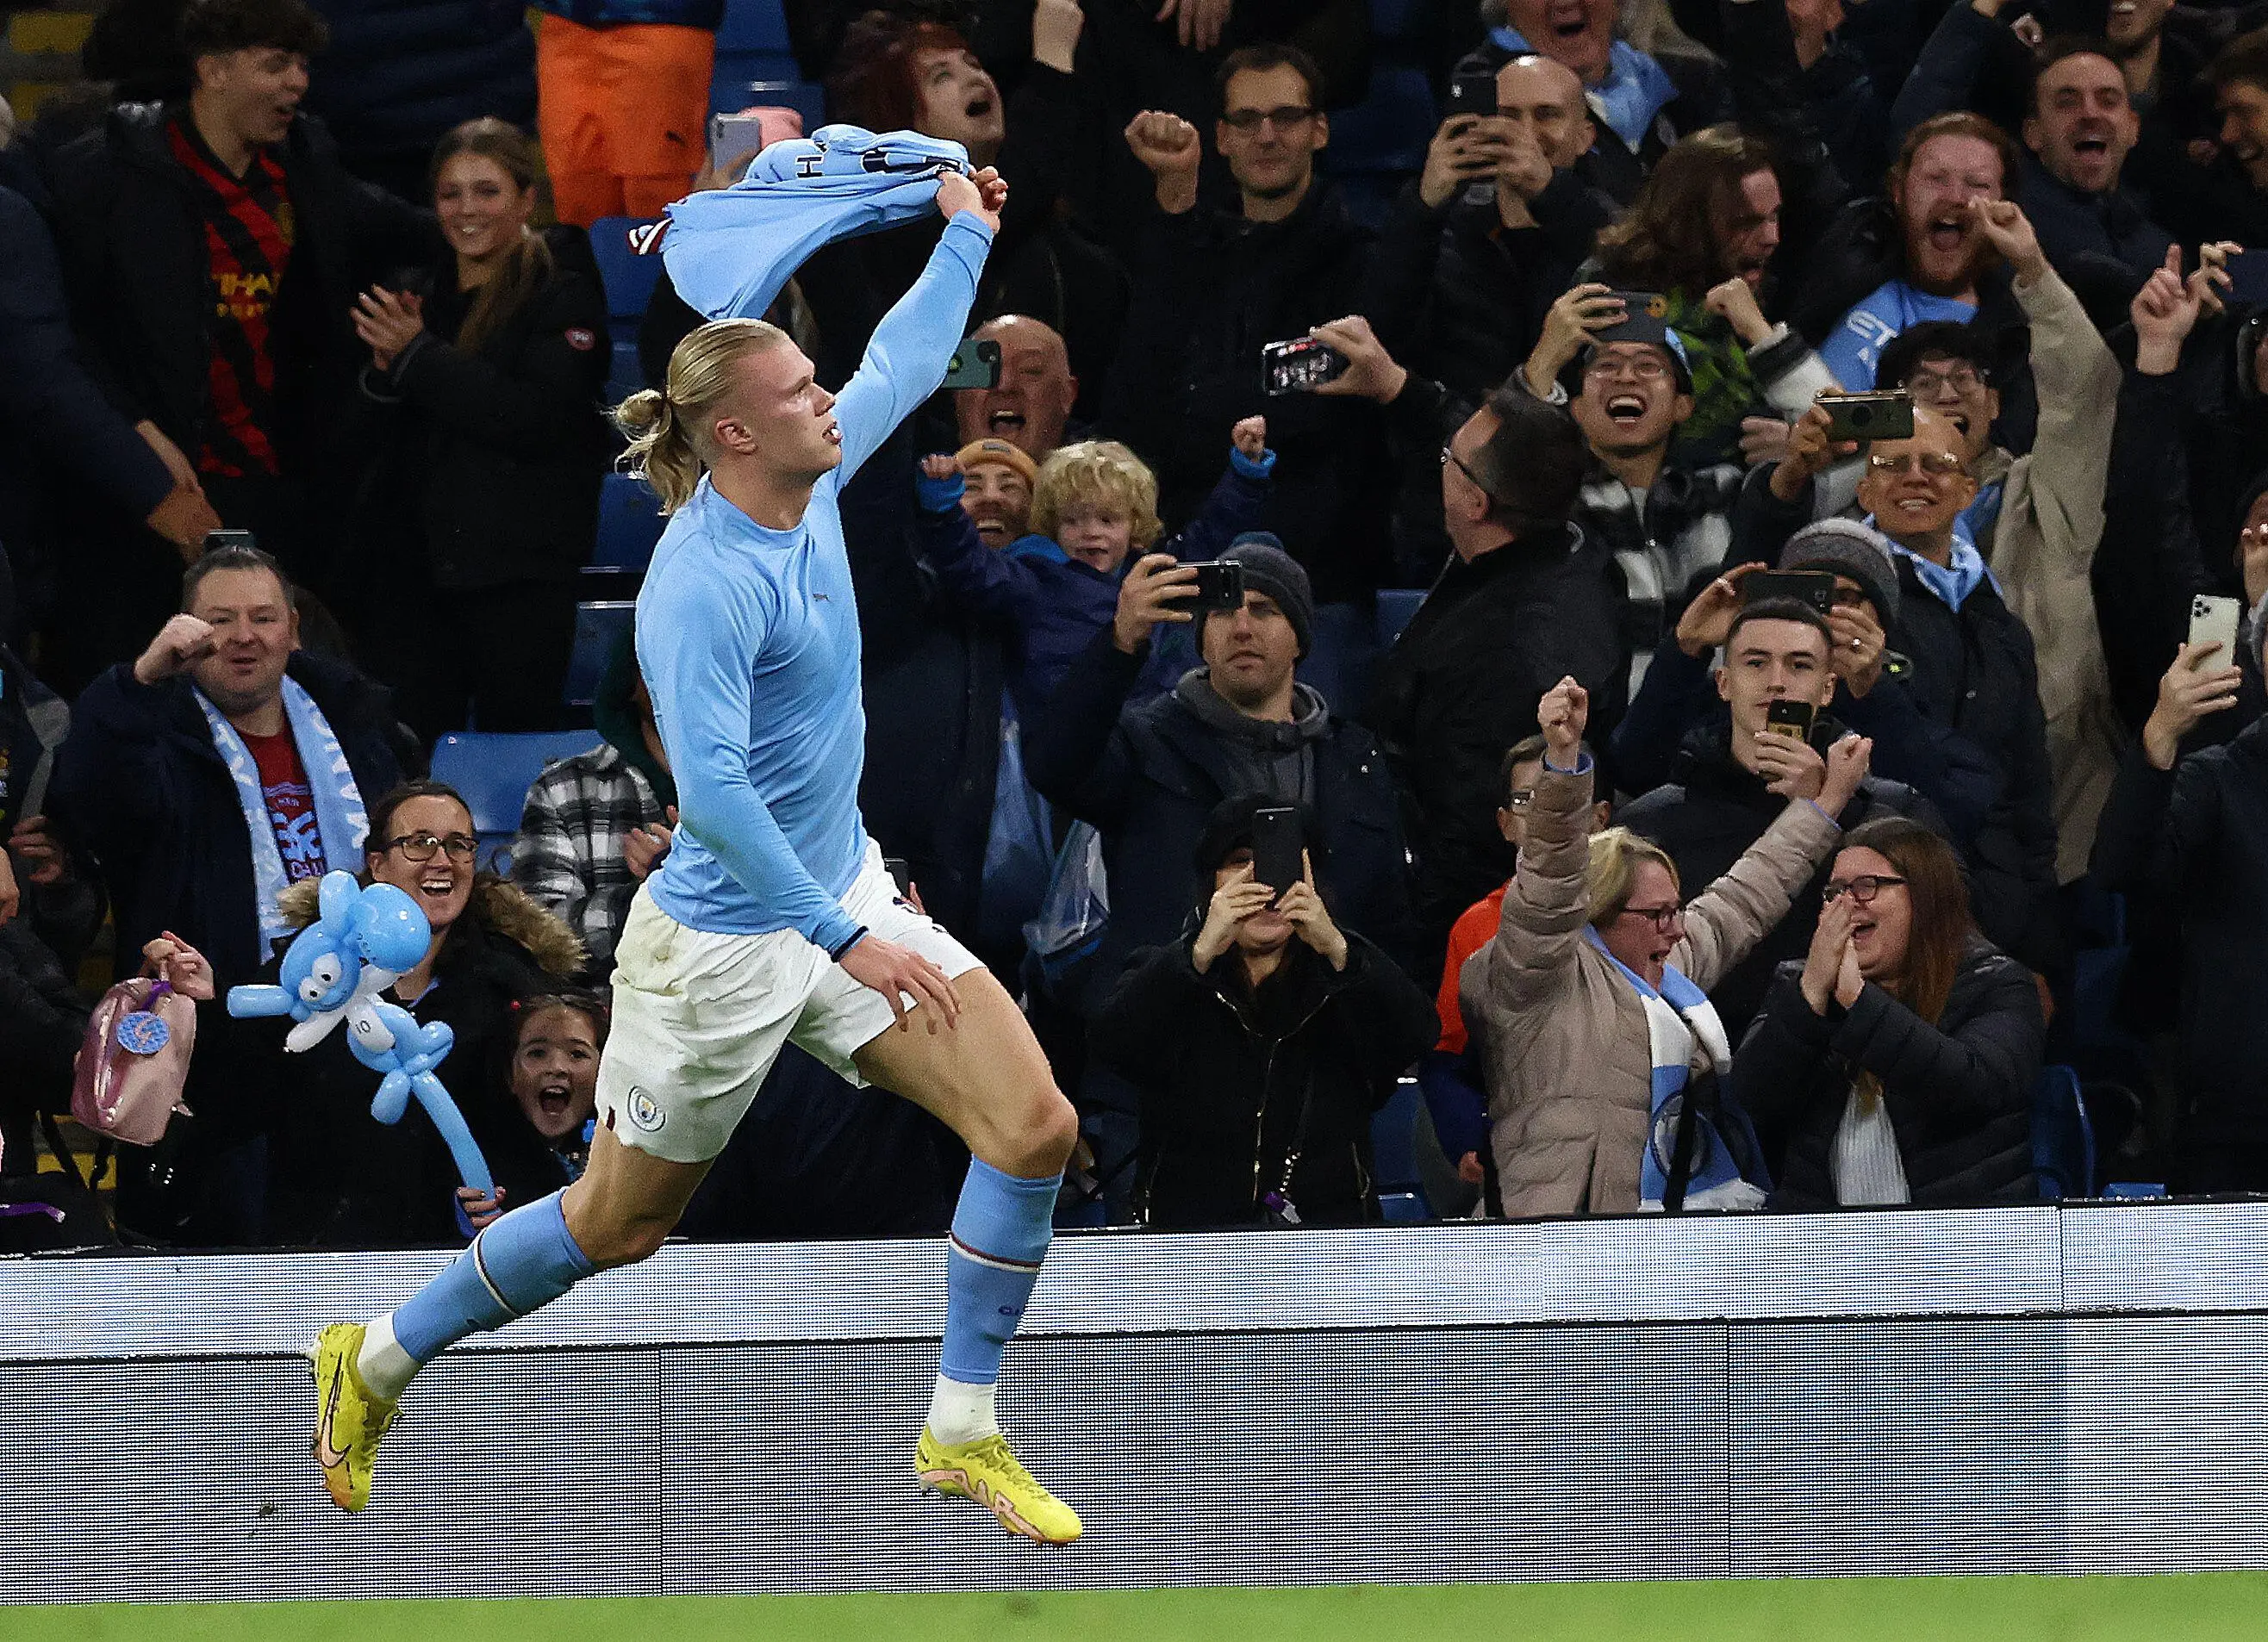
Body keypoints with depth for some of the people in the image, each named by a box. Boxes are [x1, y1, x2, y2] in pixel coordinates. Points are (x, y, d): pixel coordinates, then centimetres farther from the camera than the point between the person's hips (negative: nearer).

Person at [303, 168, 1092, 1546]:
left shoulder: (810, 485, -1)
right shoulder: (703, 583, -26)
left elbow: (903, 367, 21)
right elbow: (712, 789, -31)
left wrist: (967, 237, 32)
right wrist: (845, 942, -32)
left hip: (846, 901, 8)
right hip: (725, 943, -8)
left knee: (1036, 1126, -8)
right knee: (620, 1225, 9)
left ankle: (964, 1432, 4)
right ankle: (381, 1358, 33)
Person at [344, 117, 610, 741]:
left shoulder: (563, 297, -3)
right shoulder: (417, 295, 15)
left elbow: (537, 420, -18)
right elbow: (377, 437, 16)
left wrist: (418, 355, -15)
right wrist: (384, 370, -6)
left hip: (516, 572, -5)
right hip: (411, 563, 5)